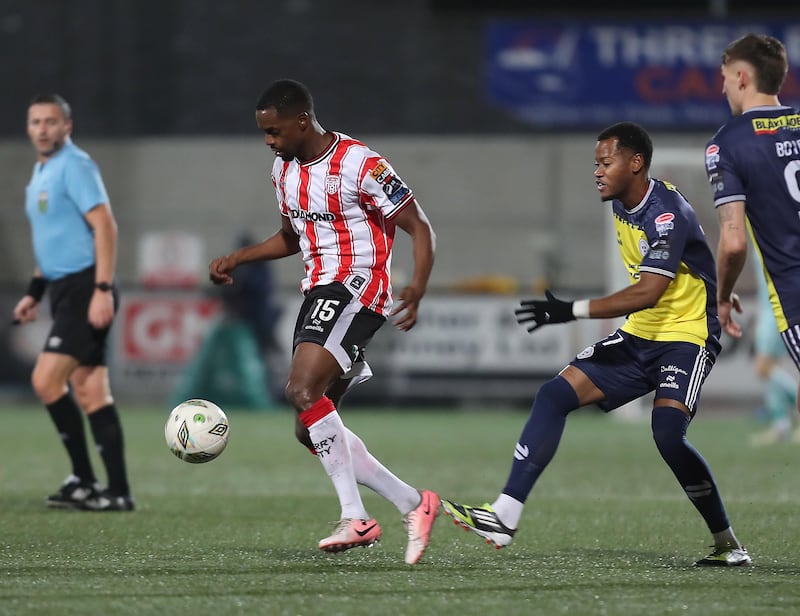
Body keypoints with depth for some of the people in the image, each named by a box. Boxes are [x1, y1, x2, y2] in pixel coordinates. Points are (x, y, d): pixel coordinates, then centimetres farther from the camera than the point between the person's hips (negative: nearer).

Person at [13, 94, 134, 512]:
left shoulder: (74, 166, -10)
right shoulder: (41, 172, 18)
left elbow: (104, 226, -18)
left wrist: (102, 290, -24)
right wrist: (34, 293, 24)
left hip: (86, 287, -9)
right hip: (65, 289, 9)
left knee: (46, 380, -14)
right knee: (90, 392, 6)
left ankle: (84, 480, -8)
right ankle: (118, 492, 5)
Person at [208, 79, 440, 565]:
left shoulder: (361, 165, -14)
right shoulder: (285, 170, 11)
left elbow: (419, 227, -12)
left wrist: (417, 288, -27)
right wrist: (236, 260, 13)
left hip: (358, 286, -9)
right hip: (318, 293, 9)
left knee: (303, 391, -27)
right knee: (312, 429, 4)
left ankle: (355, 516, -26)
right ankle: (413, 504, 7)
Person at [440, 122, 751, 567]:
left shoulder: (668, 214, -22)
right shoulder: (621, 205, 7)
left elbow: (647, 293, -31)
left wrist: (573, 311, -35)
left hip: (686, 337, -9)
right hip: (639, 335, 9)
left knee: (668, 433, -28)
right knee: (556, 395, -5)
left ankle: (728, 543, -11)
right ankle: (504, 517, -8)